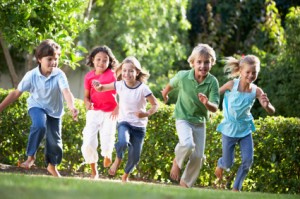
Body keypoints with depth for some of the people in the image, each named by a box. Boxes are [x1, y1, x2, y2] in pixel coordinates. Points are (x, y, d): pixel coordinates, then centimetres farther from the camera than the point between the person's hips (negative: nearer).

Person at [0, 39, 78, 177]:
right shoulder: (32, 75, -20)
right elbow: (16, 93, -13)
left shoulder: (59, 75, -23)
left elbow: (66, 92, -37)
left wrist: (72, 107, -58)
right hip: (37, 106, -2)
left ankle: (52, 166, 36)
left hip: (54, 110, 2)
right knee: (40, 125, -33)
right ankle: (31, 156, -17)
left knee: (54, 140, 8)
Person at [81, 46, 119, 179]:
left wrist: (118, 108, -20)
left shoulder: (113, 75, -7)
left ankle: (107, 154, 27)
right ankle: (94, 172, 14)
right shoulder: (89, 76, 2)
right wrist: (87, 103, -13)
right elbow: (86, 96, 9)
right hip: (94, 112, 2)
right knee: (88, 144, -8)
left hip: (109, 114, -2)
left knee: (106, 144, -13)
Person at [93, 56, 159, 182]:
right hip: (124, 122, 0)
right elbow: (102, 88, 7)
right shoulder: (120, 85, -7)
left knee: (135, 156, 4)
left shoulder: (143, 88, -15)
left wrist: (146, 114, -27)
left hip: (139, 126, 0)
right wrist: (98, 86, -18)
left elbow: (155, 105, -8)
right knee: (123, 142, -33)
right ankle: (118, 160, 0)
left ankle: (125, 176, 34)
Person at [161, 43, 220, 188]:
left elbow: (215, 108, -23)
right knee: (188, 144, -29)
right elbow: (171, 84, 5)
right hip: (183, 118, -2)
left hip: (200, 121, 2)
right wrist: (165, 94, 25)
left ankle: (186, 183, 27)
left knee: (198, 157, 5)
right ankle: (177, 161, 2)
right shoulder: (183, 76, -19)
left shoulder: (212, 82, -19)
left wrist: (207, 103, -46)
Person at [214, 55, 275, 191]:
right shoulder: (232, 85, -19)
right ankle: (220, 165, 44)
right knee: (228, 163, 6)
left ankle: (236, 188, 14)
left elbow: (271, 112, -19)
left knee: (248, 160, -6)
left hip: (245, 129, 2)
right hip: (229, 129, -2)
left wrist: (267, 105, -40)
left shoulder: (256, 91, -15)